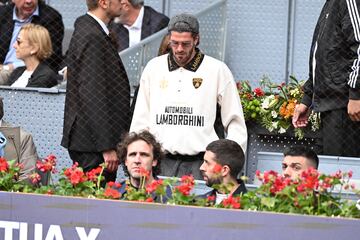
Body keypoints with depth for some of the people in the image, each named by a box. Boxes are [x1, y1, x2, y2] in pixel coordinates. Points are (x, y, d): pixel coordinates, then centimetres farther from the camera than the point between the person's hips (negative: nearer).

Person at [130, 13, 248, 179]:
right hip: (161, 162, 2)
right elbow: (140, 119, 17)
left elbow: (235, 122, 7)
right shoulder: (154, 67, 11)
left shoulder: (218, 70, 3)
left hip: (200, 164, -2)